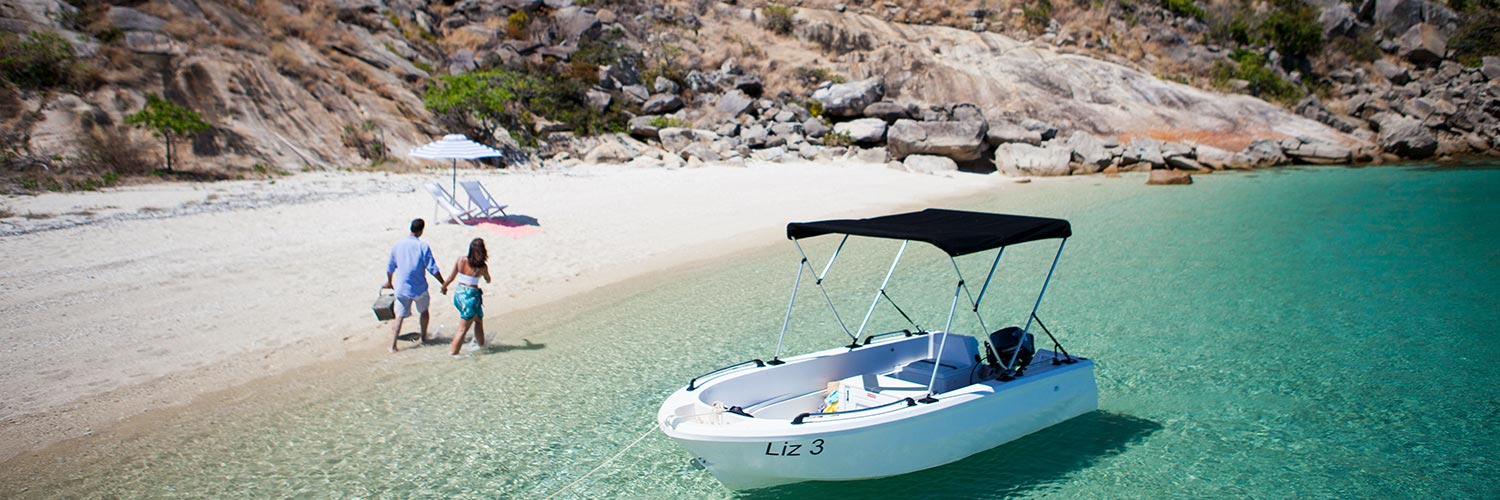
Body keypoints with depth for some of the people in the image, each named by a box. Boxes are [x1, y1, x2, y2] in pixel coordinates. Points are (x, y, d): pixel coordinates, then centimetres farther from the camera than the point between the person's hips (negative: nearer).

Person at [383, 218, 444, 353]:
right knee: (424, 311, 23)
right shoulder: (422, 246, -12)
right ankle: (424, 336, 36)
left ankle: (392, 345, -2)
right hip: (419, 288, -2)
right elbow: (432, 269, -13)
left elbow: (390, 267, 12)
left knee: (399, 317, 5)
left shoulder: (397, 245, 0)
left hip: (402, 288, 2)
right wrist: (444, 284, -4)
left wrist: (389, 281, 30)